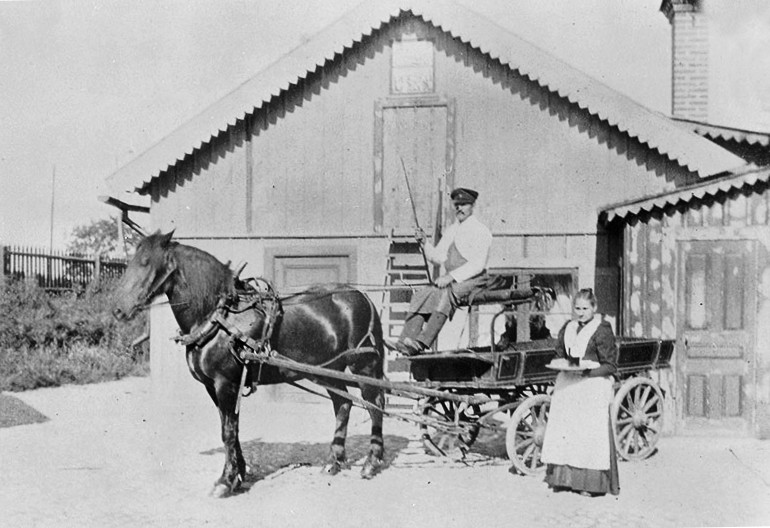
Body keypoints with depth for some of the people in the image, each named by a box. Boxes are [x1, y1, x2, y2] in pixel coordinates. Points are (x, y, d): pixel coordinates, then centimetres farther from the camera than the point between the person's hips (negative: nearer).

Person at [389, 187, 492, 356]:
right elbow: (437, 256, 17)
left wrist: (452, 276, -23)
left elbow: (477, 264, -14)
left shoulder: (481, 231, -4)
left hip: (471, 280, -7)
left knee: (444, 294, -34)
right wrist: (424, 243, -2)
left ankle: (423, 342, -42)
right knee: (421, 295, -18)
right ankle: (405, 342, -29)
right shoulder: (451, 230, 19)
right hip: (450, 280, 7)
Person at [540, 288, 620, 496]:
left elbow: (610, 366, -7)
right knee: (563, 432, 5)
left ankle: (592, 483, 2)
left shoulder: (602, 330, -5)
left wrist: (587, 370, -20)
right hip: (567, 386, 6)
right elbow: (559, 356, 23)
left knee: (591, 434, -5)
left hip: (593, 387, -6)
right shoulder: (567, 329, 13)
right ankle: (564, 478, 15)